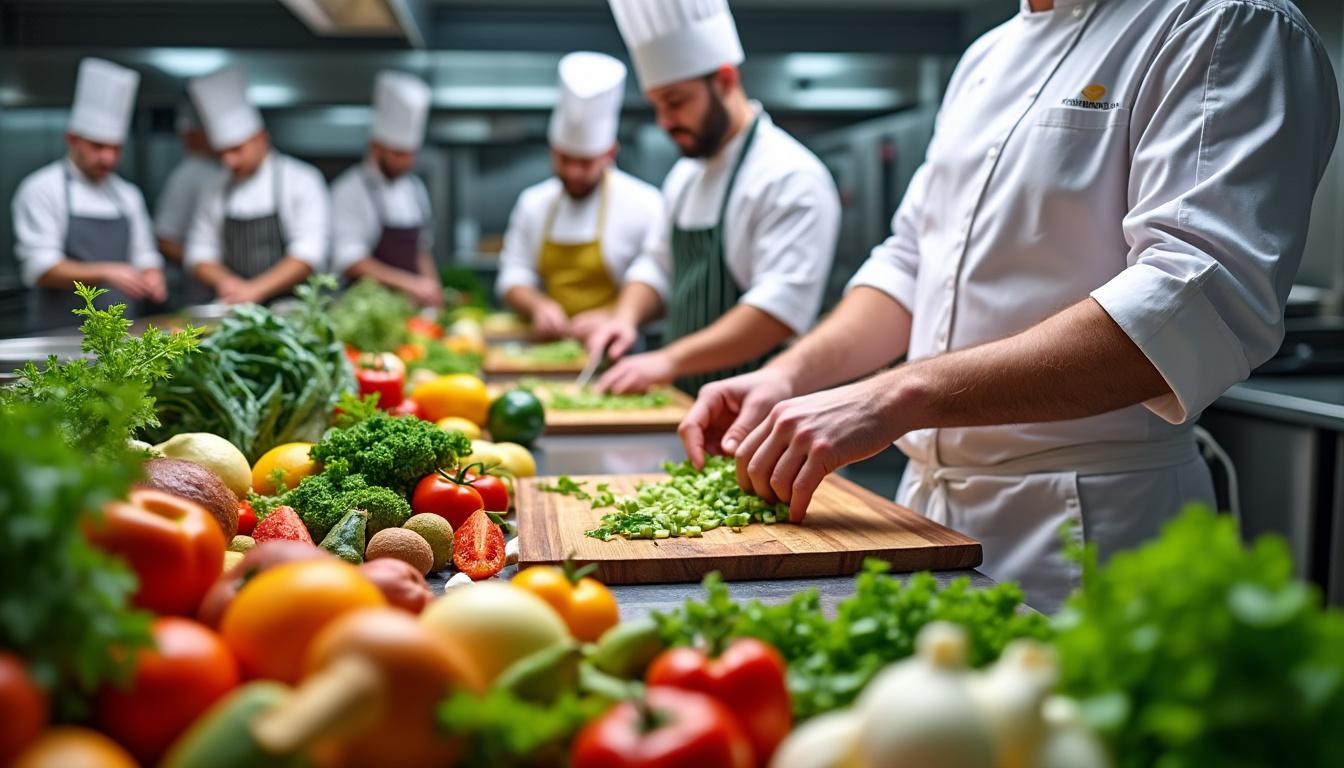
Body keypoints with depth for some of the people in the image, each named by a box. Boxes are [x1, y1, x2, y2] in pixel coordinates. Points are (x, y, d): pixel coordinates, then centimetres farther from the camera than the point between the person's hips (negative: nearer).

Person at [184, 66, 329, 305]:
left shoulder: (302, 180, 2)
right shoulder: (216, 194, 16)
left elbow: (309, 253, -7)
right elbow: (199, 255, 17)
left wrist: (256, 290, -14)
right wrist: (225, 282, -5)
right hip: (235, 313, 4)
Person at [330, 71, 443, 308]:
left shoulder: (415, 188, 16)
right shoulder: (350, 190, -5)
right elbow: (350, 262, -12)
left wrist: (433, 294, 9)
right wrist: (410, 284, -18)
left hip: (414, 305, 6)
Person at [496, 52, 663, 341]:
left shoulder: (644, 205, -3)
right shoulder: (534, 203, 14)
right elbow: (513, 278, 18)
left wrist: (611, 318, -16)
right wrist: (538, 305, -3)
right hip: (547, 348, 4)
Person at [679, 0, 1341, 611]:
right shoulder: (986, 59, 13)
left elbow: (1200, 299, -27)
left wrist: (900, 396, -32)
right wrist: (791, 376, -1)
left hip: (1088, 529, -7)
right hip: (929, 504, 7)